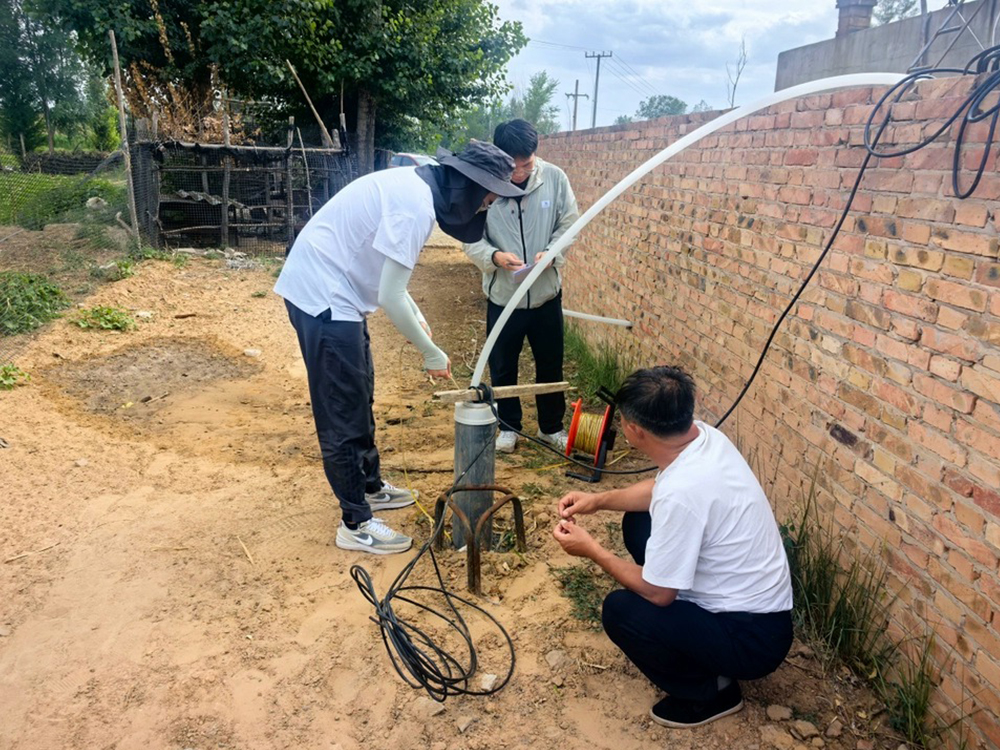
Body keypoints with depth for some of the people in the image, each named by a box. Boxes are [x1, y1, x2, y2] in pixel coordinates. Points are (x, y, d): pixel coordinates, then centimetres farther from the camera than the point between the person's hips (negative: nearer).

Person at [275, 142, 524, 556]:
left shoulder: (415, 184, 7)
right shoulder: (416, 206, -23)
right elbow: (390, 297, -23)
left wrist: (416, 315, 10)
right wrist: (431, 352, -11)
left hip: (332, 292, 10)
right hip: (323, 298, -10)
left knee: (359, 400, 20)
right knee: (343, 415, -2)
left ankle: (370, 487, 37)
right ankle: (356, 523, 11)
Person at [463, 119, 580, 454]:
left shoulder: (555, 178, -10)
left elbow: (569, 223, -1)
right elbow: (471, 239, -8)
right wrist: (495, 256, -27)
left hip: (546, 292, 1)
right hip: (502, 294, -1)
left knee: (550, 364, 14)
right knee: (502, 366, 13)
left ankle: (551, 426, 35)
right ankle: (508, 426, 34)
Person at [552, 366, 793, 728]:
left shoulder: (682, 491, -34)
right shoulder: (703, 435, -8)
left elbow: (658, 592, -22)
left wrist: (592, 549, -10)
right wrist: (599, 500, 6)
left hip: (753, 637, -8)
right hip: (753, 600, 9)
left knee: (619, 610, -18)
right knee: (637, 522, 11)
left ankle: (710, 690, 5)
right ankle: (679, 630, 23)